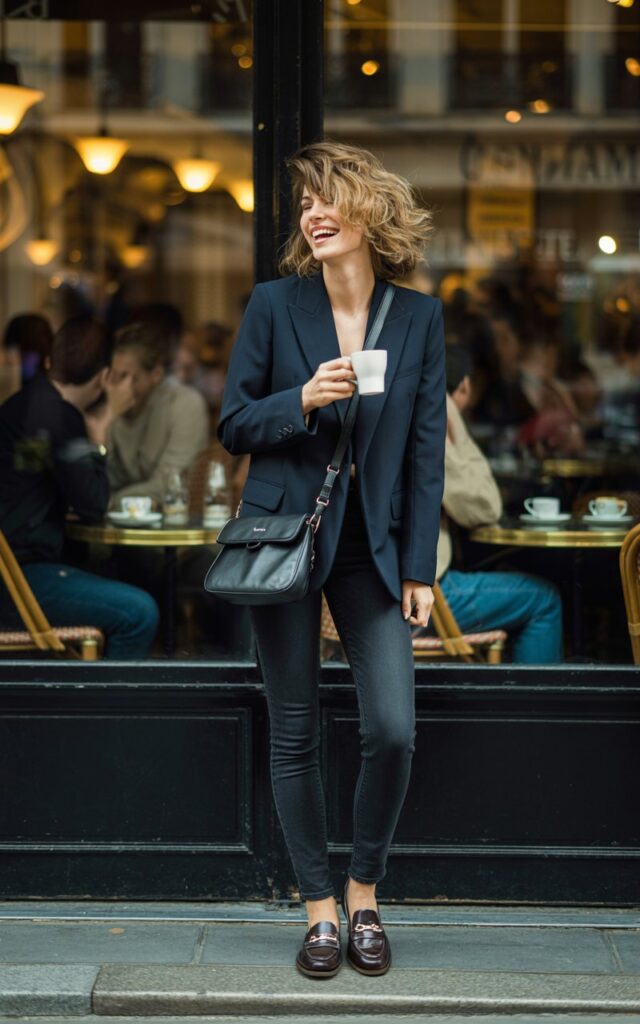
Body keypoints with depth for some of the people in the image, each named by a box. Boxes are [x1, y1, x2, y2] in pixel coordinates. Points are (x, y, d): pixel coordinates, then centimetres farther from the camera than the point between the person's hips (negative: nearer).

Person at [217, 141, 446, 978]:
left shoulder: (419, 317, 2)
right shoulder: (274, 305, -1)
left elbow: (426, 448, 3)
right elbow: (233, 425, 2)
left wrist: (419, 566, -1)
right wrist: (303, 400, -18)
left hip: (373, 548, 1)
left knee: (393, 731, -7)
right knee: (295, 734, 4)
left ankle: (364, 895, 16)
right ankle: (320, 910, 17)